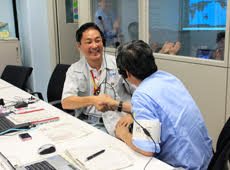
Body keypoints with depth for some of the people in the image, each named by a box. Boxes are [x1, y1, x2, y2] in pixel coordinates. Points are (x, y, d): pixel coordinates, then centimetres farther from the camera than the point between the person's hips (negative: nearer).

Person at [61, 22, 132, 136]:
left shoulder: (117, 64, 1)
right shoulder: (74, 70, 5)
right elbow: (65, 102, -8)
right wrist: (92, 100, -25)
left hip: (115, 123, -2)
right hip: (84, 122, 3)